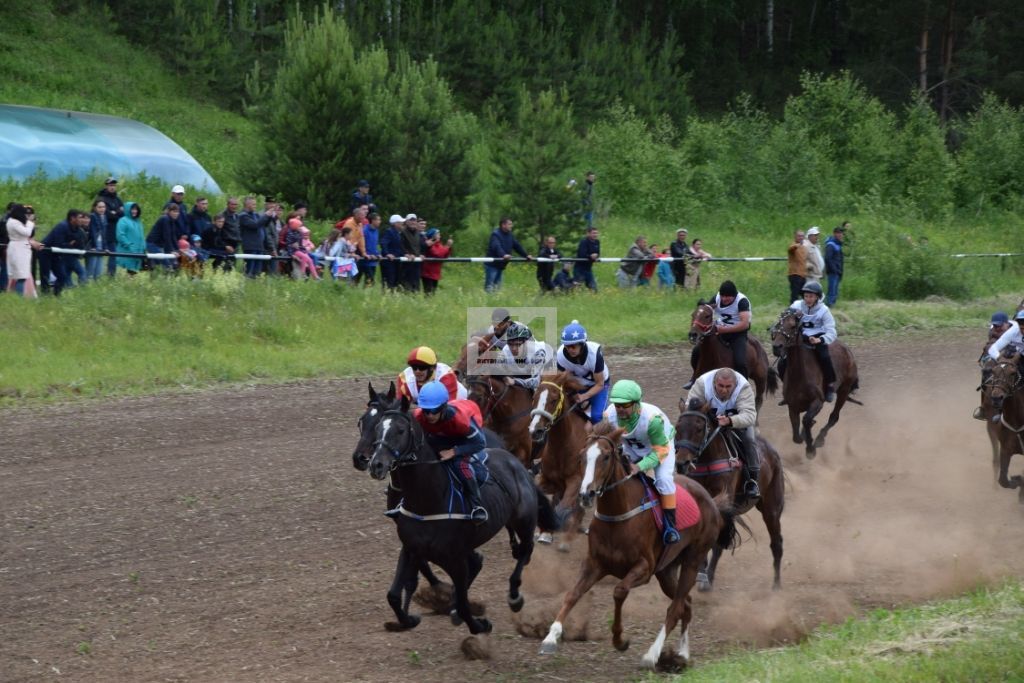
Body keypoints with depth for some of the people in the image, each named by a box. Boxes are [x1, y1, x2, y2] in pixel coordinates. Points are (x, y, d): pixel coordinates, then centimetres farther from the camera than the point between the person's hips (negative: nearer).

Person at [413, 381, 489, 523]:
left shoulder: (459, 416, -43)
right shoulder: (418, 417, -33)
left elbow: (480, 443, -33)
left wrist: (453, 452, -37)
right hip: (441, 436, 5)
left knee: (459, 463, -29)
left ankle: (477, 506, -21)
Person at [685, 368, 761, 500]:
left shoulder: (744, 387, -32)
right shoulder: (702, 383, -28)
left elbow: (749, 414, -40)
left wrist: (729, 421, -58)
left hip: (736, 417, -1)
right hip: (709, 419, 1)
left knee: (749, 439, -25)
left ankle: (753, 478, -15)